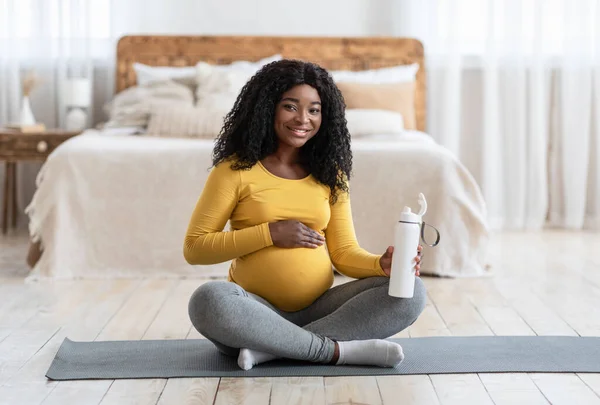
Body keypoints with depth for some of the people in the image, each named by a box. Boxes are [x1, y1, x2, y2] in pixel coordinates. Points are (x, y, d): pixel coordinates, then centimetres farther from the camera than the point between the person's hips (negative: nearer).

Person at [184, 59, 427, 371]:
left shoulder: (330, 174, 11)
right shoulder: (235, 170, -1)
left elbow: (344, 252, 8)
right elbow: (193, 247, -4)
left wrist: (382, 264, -14)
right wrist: (270, 233, -12)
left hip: (318, 310, 4)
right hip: (256, 311, -3)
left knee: (411, 292, -18)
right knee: (209, 300, -36)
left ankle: (271, 349, -25)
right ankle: (341, 350, -26)